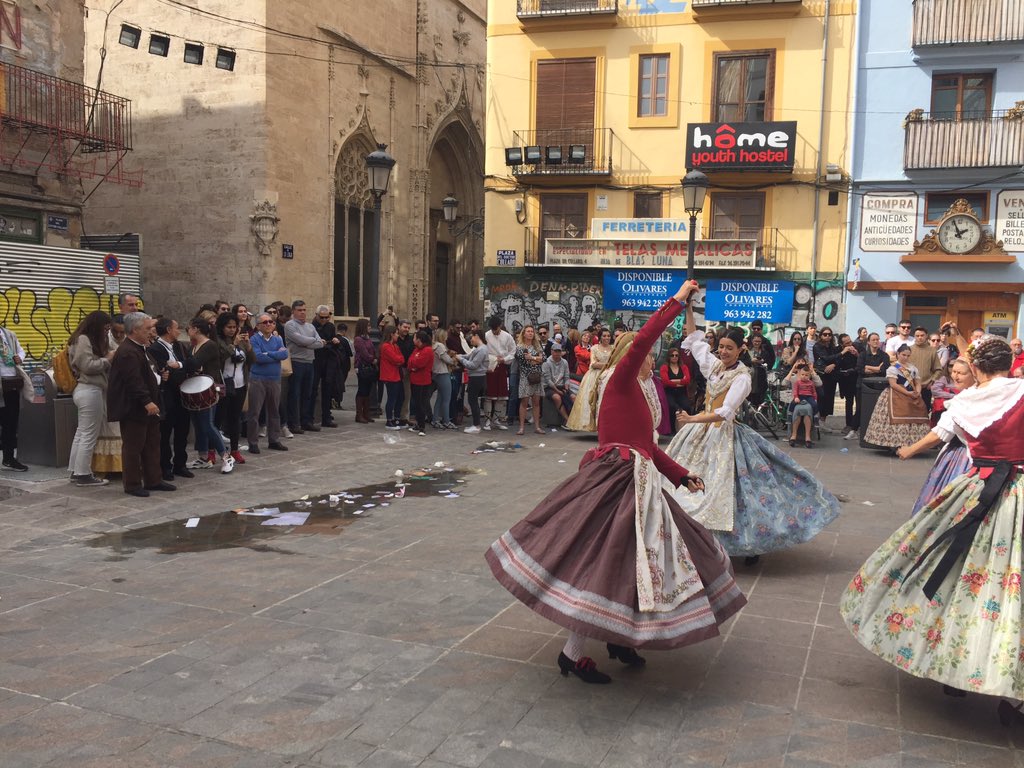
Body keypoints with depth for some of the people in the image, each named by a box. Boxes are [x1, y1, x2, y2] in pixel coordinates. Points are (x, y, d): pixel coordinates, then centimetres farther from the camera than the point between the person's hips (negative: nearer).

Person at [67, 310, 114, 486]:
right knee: (89, 435, -4)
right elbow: (88, 366, -18)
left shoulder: (91, 340, 18)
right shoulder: (83, 340, -10)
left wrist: (109, 360, 6)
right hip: (90, 391, -10)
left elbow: (99, 367, 21)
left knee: (82, 433, 12)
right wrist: (107, 359, -7)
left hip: (88, 390, 10)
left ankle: (76, 472, 18)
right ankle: (84, 474, 1)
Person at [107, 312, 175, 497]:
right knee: (133, 447, 0)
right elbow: (134, 381, -27)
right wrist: (147, 402, -31)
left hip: (148, 408, 11)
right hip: (133, 409, -10)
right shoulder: (127, 353, -19)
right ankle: (132, 485, 8)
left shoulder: (141, 349, 15)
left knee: (152, 444, 14)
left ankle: (153, 480, 22)